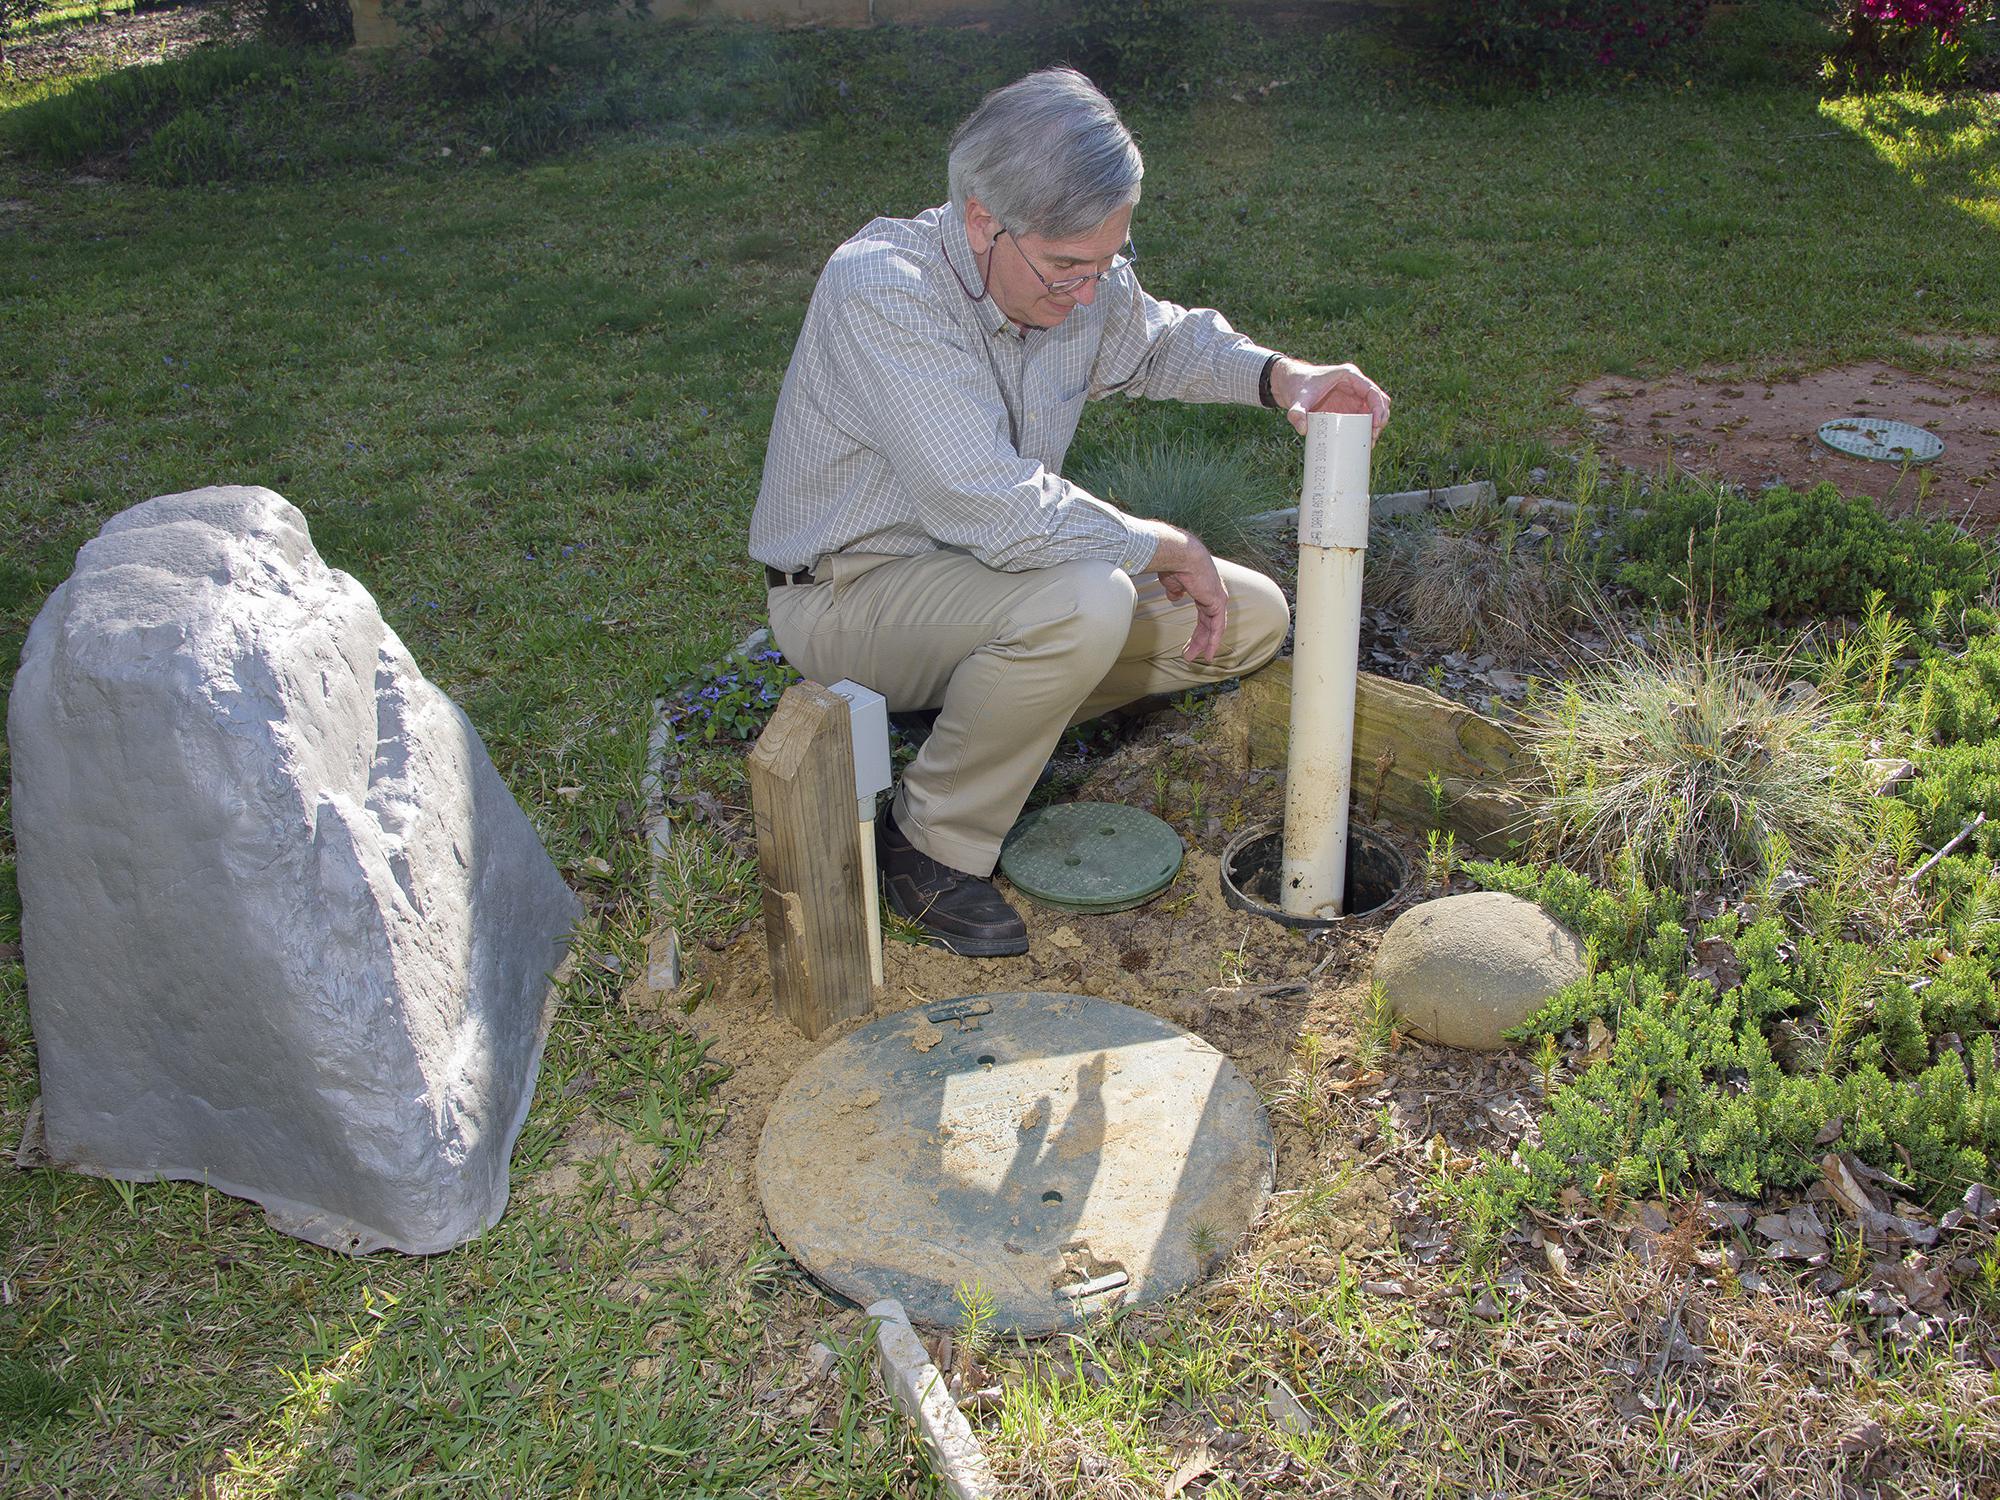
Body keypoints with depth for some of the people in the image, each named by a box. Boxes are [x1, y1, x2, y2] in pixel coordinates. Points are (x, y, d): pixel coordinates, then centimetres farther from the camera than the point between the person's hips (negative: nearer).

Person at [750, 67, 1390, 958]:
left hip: (989, 565, 8)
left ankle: (990, 726, 6)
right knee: (1084, 602, -36)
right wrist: (1169, 549, -22)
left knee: (1251, 618, 1)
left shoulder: (1082, 277, -5)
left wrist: (1279, 376, -2)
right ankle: (934, 845, -14)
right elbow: (998, 513, -35)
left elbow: (1161, 341, 19)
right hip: (852, 593, -8)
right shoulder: (881, 289, -28)